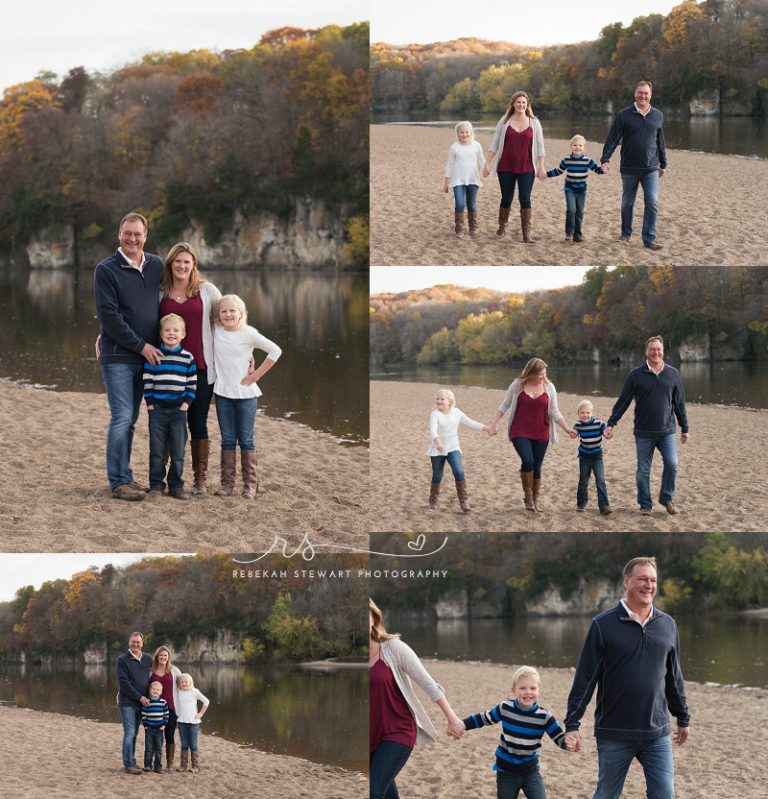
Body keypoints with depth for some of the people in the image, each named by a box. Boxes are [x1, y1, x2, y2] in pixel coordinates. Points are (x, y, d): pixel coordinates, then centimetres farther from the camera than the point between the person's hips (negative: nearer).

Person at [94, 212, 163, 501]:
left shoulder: (156, 266, 8)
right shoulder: (106, 270, -8)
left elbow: (161, 302, 22)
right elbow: (109, 316, -12)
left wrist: (157, 342, 10)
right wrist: (141, 345, -12)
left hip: (146, 355, 5)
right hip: (117, 355, -5)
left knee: (129, 419, 10)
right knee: (122, 418, -8)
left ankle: (123, 476, 17)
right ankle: (119, 482, -3)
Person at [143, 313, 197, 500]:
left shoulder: (188, 357, 3)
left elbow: (192, 384, 5)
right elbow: (147, 381, 1)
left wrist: (185, 404, -5)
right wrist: (150, 404, -5)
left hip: (178, 410, 1)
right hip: (157, 409, -1)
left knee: (178, 452, 3)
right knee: (157, 451, 2)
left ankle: (176, 486, 12)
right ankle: (156, 485, 9)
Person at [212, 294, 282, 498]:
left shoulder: (249, 334, -7)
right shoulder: (216, 332, 2)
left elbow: (275, 351, -6)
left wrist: (257, 375, -8)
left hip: (245, 393, -3)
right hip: (223, 393, 3)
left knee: (246, 440, 1)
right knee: (227, 440, 6)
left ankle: (250, 484, 5)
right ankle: (227, 483, 8)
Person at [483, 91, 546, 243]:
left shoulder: (534, 123, 4)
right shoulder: (505, 122, 3)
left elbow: (540, 146, 7)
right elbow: (494, 144, 5)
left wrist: (541, 167, 2)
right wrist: (487, 164, 0)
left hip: (526, 169, 0)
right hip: (506, 168, 0)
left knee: (525, 198, -8)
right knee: (506, 198, 7)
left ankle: (527, 233, -5)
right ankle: (502, 227, 28)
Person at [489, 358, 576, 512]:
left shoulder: (549, 387, 3)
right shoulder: (517, 385, -2)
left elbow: (554, 412, 7)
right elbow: (504, 405, 6)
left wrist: (567, 428, -2)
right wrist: (494, 423, 0)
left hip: (541, 434, 2)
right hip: (520, 433, -2)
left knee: (536, 466, 6)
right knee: (527, 461, -21)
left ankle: (536, 499, 20)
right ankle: (528, 495, -3)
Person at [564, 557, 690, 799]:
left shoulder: (667, 625, 7)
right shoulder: (603, 625, -5)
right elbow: (585, 678, -5)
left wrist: (683, 718, 20)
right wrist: (572, 724, -8)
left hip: (657, 734, 3)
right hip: (614, 734, -3)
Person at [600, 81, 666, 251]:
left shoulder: (658, 116, 7)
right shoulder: (624, 115, -2)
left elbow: (660, 142, 16)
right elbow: (612, 139, -3)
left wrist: (663, 164, 20)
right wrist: (605, 159, -13)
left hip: (651, 169, 1)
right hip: (629, 168, -1)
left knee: (652, 203, -10)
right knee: (627, 203, 10)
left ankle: (649, 239, -5)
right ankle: (626, 235, 28)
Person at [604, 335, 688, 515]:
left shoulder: (673, 374, 5)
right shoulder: (636, 374, -1)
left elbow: (679, 403, 11)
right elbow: (622, 401, 2)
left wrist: (685, 429, 12)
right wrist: (611, 424, -1)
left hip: (667, 431, 1)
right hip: (643, 433, -1)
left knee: (672, 464, -12)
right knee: (643, 470, 3)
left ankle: (667, 498, 8)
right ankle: (645, 505, 16)